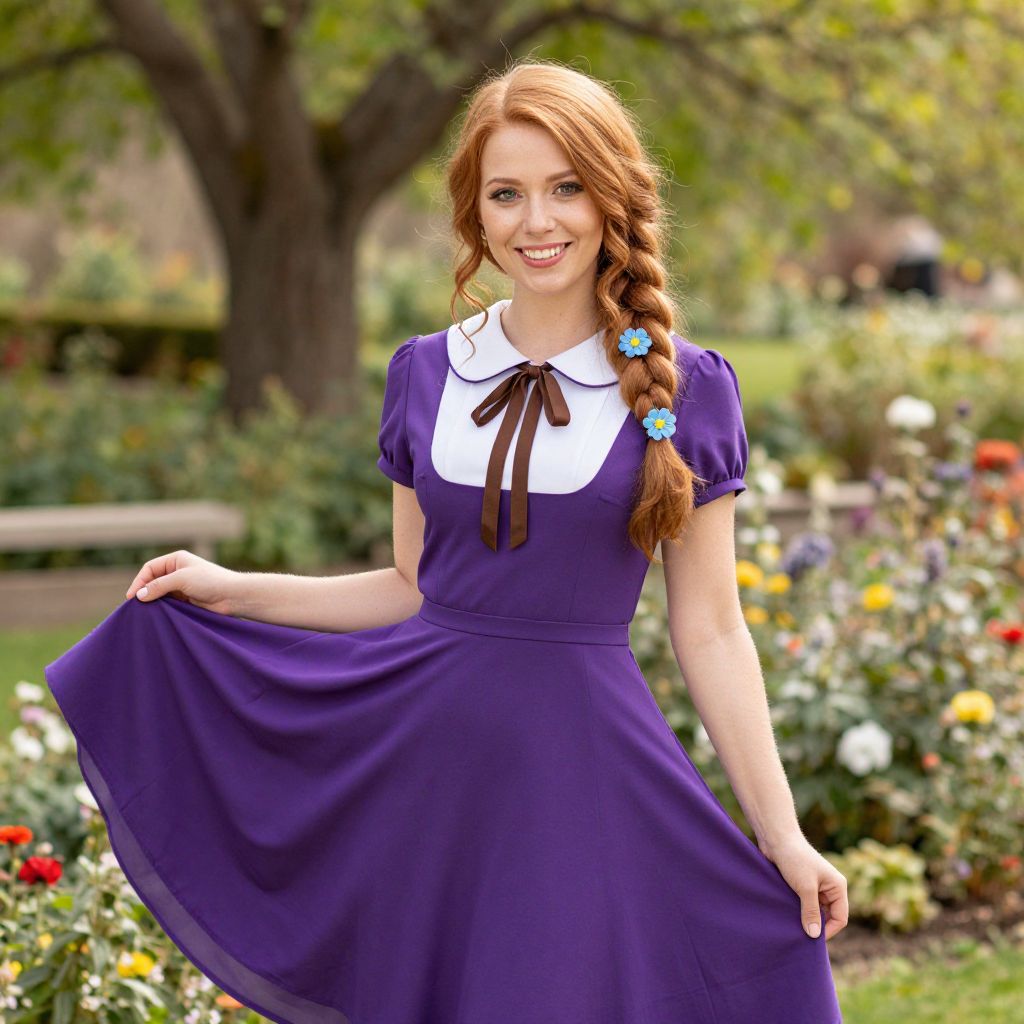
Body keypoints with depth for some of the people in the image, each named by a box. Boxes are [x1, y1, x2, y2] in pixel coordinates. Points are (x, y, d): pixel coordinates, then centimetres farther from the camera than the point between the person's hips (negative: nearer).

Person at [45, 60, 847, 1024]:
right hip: (425, 754, 3)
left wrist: (783, 836, -3)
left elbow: (709, 630, -1)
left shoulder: (686, 389, -3)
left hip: (586, 764, -3)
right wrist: (231, 592, 9)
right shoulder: (424, 373, 6)